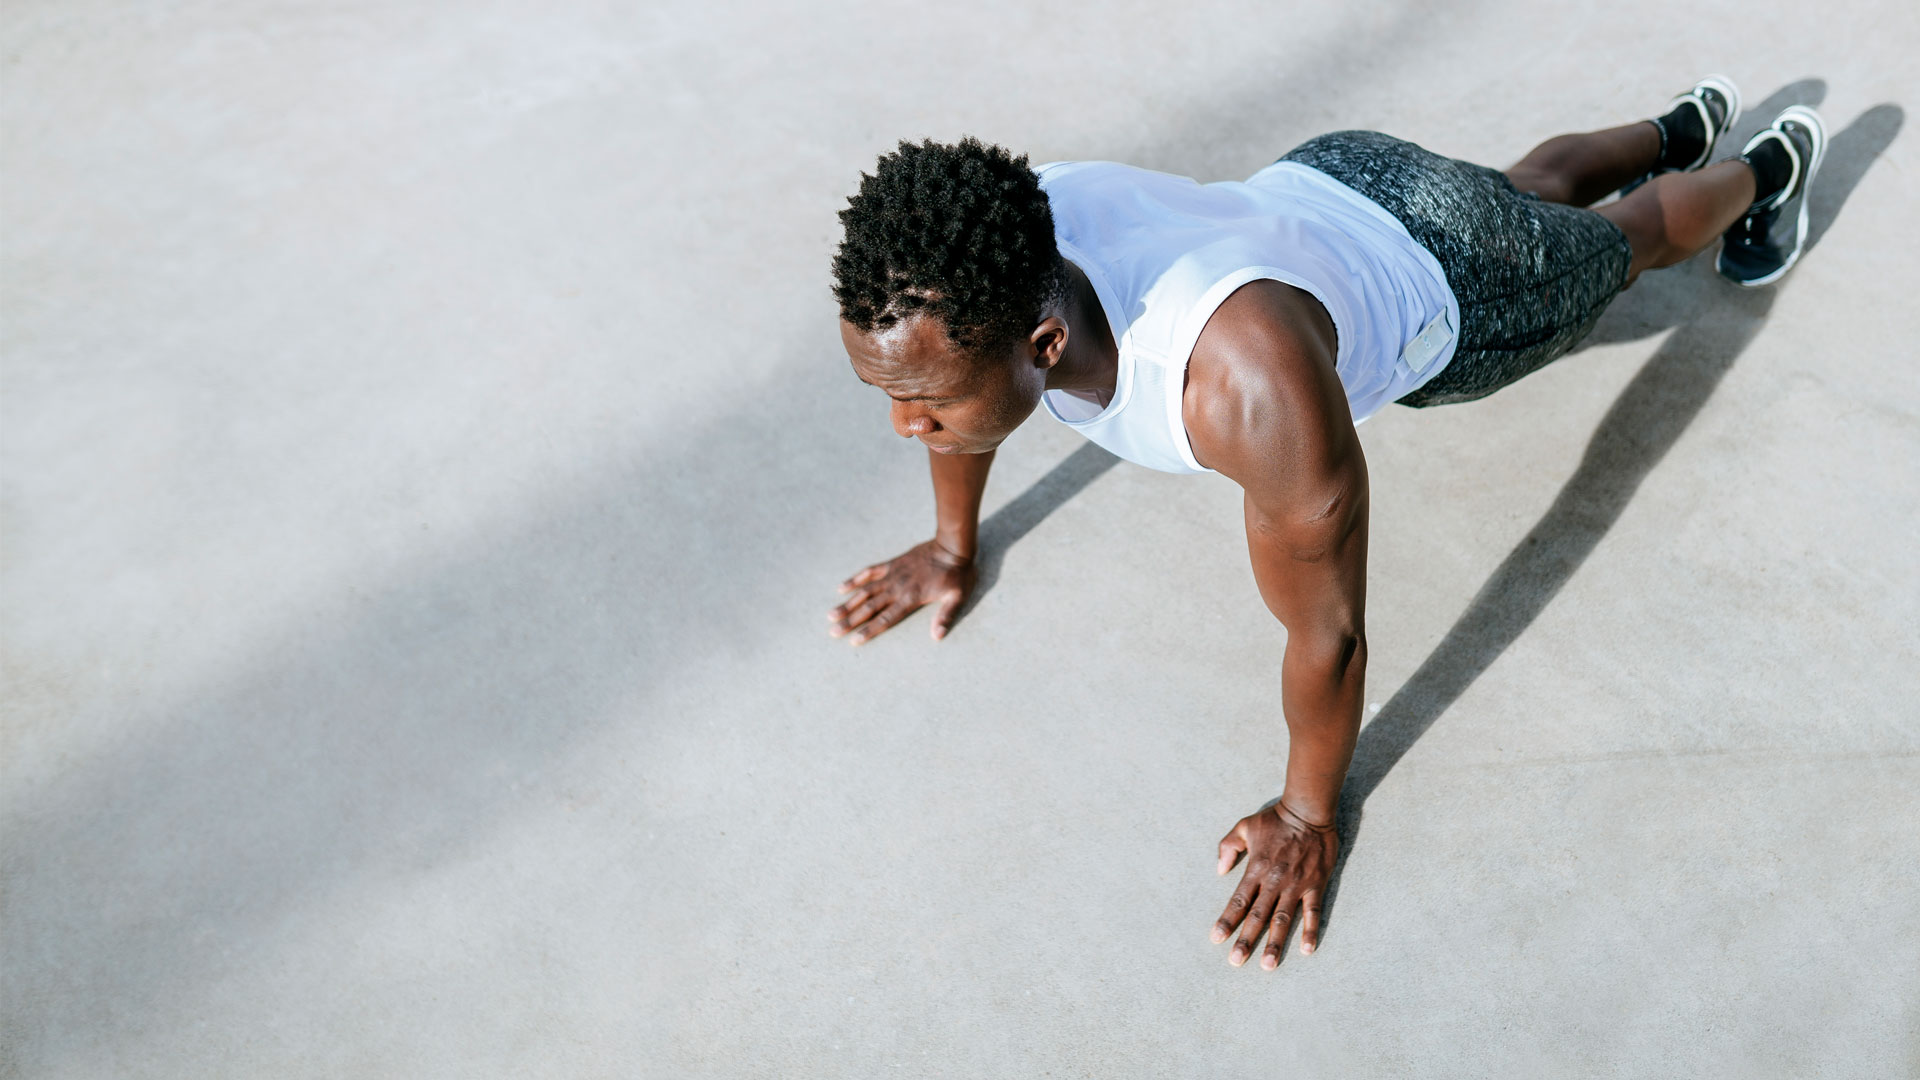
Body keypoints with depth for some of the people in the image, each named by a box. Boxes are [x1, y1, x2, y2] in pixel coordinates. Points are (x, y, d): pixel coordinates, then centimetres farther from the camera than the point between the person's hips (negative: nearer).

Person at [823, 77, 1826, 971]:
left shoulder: (1247, 379, -54)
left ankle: (1768, 163, 61)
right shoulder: (979, 263, -35)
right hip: (1314, 182, 6)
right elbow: (965, 386, -8)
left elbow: (1329, 634, -38)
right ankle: (1684, 125, 68)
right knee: (1535, 183, 38)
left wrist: (1304, 818, -22)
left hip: (1445, 294, -6)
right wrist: (953, 546, 3)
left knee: (1625, 237, 30)